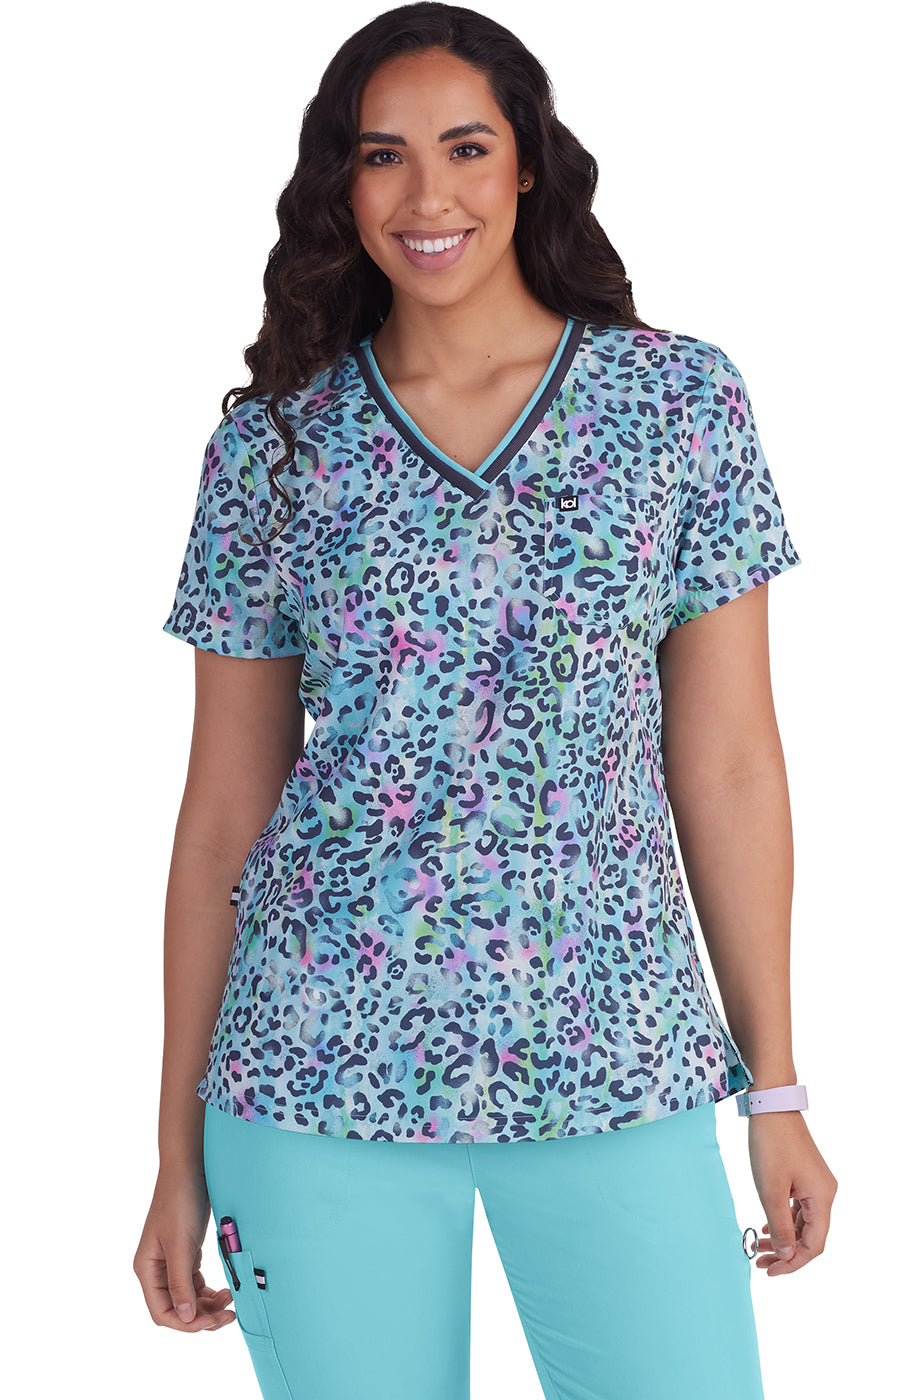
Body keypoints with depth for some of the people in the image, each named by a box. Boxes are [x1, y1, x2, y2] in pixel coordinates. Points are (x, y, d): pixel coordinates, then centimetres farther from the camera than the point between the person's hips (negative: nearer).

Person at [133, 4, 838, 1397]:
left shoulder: (683, 402, 2)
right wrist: (180, 1151, 5)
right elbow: (223, 811, 5)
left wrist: (777, 1089, 4)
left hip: (619, 1068, 0)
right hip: (325, 1072, 0)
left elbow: (728, 766, 3)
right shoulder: (271, 446, 2)